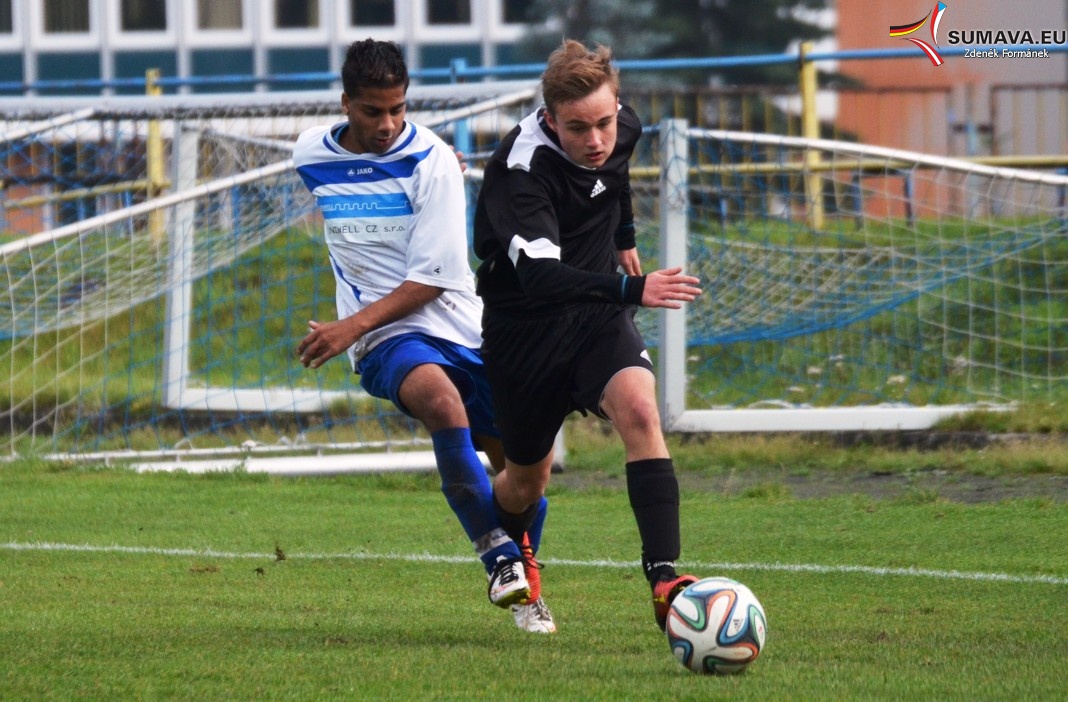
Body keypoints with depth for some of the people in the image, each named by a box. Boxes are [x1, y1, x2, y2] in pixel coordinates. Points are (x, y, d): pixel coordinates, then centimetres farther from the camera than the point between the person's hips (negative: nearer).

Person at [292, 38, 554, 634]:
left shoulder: (431, 161, -9)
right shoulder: (312, 156, 2)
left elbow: (434, 276, -13)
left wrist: (354, 326, -18)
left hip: (461, 323, 0)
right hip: (388, 339, 0)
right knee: (441, 400, -34)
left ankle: (525, 584, 32)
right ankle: (501, 556, -30)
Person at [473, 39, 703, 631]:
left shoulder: (621, 129, -10)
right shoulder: (522, 166, -29)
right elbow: (540, 276, -42)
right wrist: (632, 289, -54)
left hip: (596, 315, 4)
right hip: (525, 324, -3)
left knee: (639, 410, -26)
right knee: (528, 480, 11)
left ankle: (664, 580, -32)